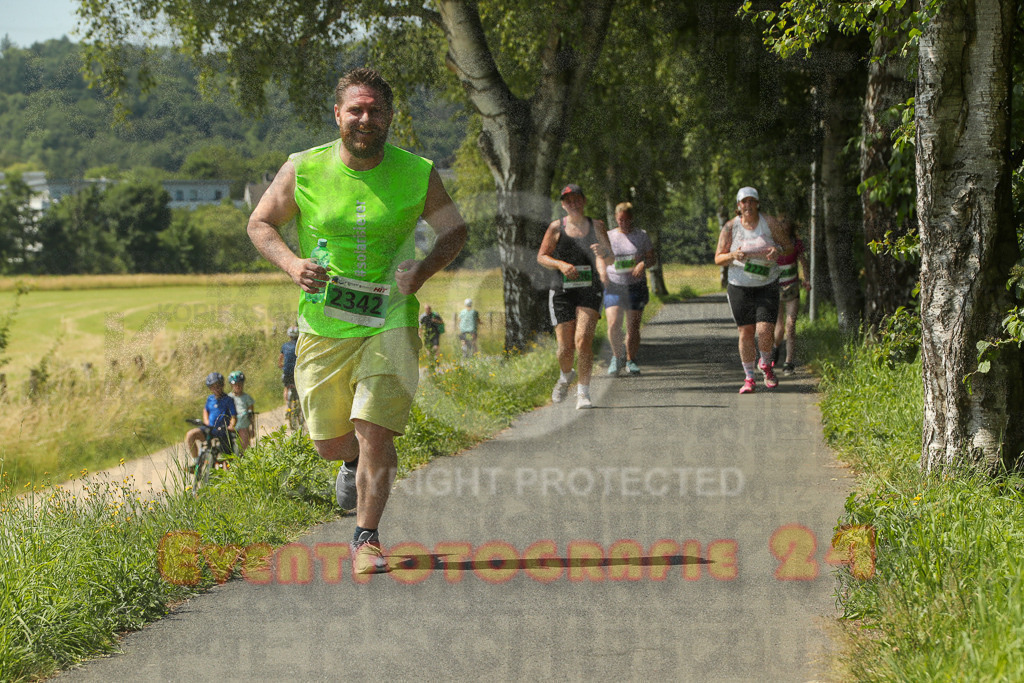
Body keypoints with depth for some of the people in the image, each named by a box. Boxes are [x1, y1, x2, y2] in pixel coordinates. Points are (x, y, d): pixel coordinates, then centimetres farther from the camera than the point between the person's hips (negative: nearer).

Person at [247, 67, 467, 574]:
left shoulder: (417, 175, -6)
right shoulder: (302, 171, -6)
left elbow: (455, 231, 8)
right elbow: (260, 223, 6)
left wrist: (423, 270, -12)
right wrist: (291, 265, -13)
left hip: (389, 325, -1)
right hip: (323, 328, 1)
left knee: (375, 432, -13)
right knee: (328, 443, 10)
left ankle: (366, 539, 4)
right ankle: (354, 462, 47)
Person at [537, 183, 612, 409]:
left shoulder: (596, 226, 7)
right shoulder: (557, 227, 4)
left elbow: (610, 258, 3)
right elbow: (541, 257, 5)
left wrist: (602, 251, -21)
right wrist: (561, 264, -14)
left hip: (589, 291, 0)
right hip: (563, 291, 0)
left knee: (583, 340, -17)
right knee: (565, 347, -1)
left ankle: (583, 393, -10)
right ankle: (565, 376, 33)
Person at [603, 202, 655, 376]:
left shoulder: (641, 236, 6)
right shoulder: (609, 236, 7)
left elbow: (651, 258, 5)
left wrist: (643, 264, -16)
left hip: (636, 286, 0)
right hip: (614, 287, 0)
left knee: (633, 327, -2)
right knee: (614, 324, -15)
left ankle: (631, 360, 14)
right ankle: (617, 355, 8)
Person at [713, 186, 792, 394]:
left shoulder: (769, 223, -2)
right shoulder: (730, 227, -2)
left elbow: (787, 246, 7)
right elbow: (718, 259, 1)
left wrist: (777, 249, -16)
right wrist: (733, 255, -21)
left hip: (767, 285, -1)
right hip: (740, 287, 1)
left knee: (765, 330, -11)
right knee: (746, 332, 1)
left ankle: (765, 365, 19)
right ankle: (749, 378, 15)